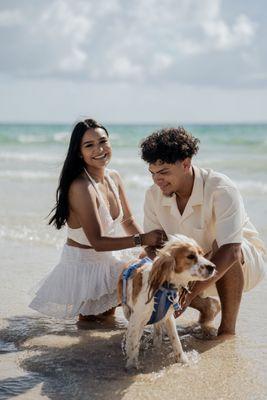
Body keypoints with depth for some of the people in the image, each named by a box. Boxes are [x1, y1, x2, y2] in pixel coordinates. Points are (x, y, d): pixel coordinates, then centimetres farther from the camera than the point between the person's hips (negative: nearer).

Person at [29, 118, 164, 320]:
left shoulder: (113, 177, -1)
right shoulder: (80, 187, -25)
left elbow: (128, 221, 10)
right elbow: (97, 242, -28)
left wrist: (150, 244, -7)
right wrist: (142, 240, -33)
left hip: (108, 261, 8)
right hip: (82, 266, -7)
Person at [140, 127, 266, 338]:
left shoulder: (221, 189, -30)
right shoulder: (154, 196, -12)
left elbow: (230, 251, -40)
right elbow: (153, 246, -6)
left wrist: (190, 293, -45)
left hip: (246, 262, -5)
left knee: (220, 246, -38)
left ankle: (228, 328, -19)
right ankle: (207, 305, 10)